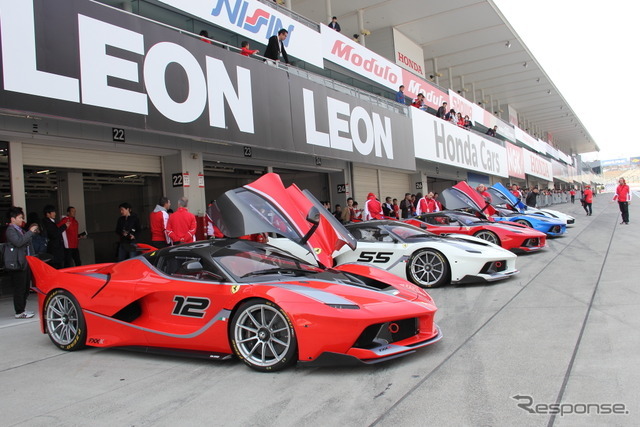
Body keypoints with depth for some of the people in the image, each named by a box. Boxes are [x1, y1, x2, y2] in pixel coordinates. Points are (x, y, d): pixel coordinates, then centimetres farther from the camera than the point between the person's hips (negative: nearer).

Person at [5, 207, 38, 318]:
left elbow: (26, 242, 24)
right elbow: (18, 242, -26)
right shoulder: (10, 230, -11)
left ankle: (22, 310, 23)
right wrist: (30, 232, -22)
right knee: (19, 288, -6)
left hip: (24, 263, 10)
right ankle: (19, 313, 1)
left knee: (25, 288, 14)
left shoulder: (20, 229, 19)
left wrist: (32, 231, 10)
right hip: (16, 264, -10)